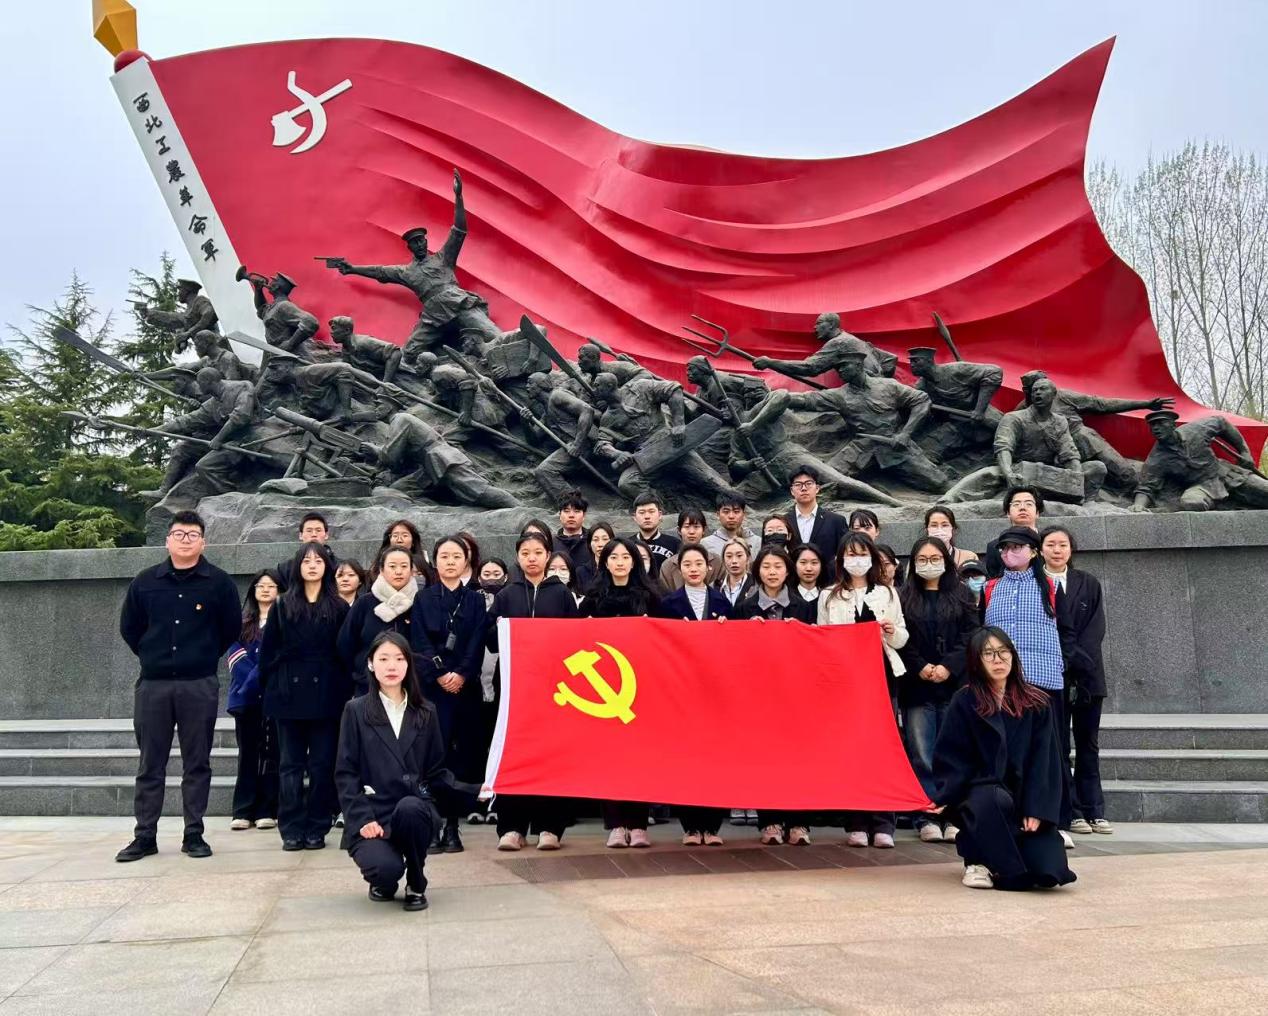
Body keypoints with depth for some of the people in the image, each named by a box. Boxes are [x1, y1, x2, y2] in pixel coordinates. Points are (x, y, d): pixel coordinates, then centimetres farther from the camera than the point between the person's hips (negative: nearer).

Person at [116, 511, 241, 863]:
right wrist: (152, 657, 13)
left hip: (200, 686, -2)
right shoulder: (145, 582, 6)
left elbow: (232, 628, 8)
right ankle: (144, 836, 15)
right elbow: (129, 628, 15)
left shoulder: (219, 582, 0)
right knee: (150, 764, 7)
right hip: (152, 685, 2)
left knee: (197, 763, 3)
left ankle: (194, 835, 11)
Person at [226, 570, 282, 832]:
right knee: (248, 752, 5)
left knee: (272, 752, 0)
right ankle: (243, 811, 7)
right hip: (246, 695, 3)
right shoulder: (242, 622, 14)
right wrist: (252, 679, -10)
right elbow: (234, 653, 5)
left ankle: (268, 811, 3)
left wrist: (261, 677, -12)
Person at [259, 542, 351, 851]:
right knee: (291, 764, 4)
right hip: (289, 694, 1)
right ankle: (291, 829, 9)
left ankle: (317, 828, 11)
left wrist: (344, 691, -5)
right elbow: (268, 650, 8)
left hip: (325, 695, -1)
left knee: (322, 764, 2)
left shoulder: (339, 608, 5)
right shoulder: (283, 606, 8)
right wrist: (270, 686, 2)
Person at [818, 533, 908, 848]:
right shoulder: (829, 597, 9)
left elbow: (902, 639, 12)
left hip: (881, 675, 0)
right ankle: (856, 824, 7)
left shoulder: (887, 593, 11)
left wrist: (893, 632, -8)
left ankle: (883, 825, 3)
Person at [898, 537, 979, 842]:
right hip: (917, 687, 0)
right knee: (921, 756, -3)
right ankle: (927, 818, 2)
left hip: (954, 684, 1)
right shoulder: (903, 598, 9)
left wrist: (949, 666, -10)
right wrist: (920, 667, -11)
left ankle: (953, 817, 8)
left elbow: (970, 637, 2)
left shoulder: (962, 597, 11)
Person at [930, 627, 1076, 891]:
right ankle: (976, 860, -11)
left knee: (1048, 871, -17)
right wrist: (944, 798, -20)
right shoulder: (963, 702, 0)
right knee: (996, 799, -39)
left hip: (1023, 797, 3)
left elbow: (1044, 762, 1)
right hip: (976, 795, -3)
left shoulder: (1037, 704, 6)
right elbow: (950, 759, -3)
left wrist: (1038, 810, -11)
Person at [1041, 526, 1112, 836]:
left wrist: (1075, 660, -10)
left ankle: (1094, 811, 12)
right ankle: (1071, 812, 7)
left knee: (1089, 745, 7)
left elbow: (1096, 627, 2)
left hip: (1087, 674, 3)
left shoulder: (1089, 584, 9)